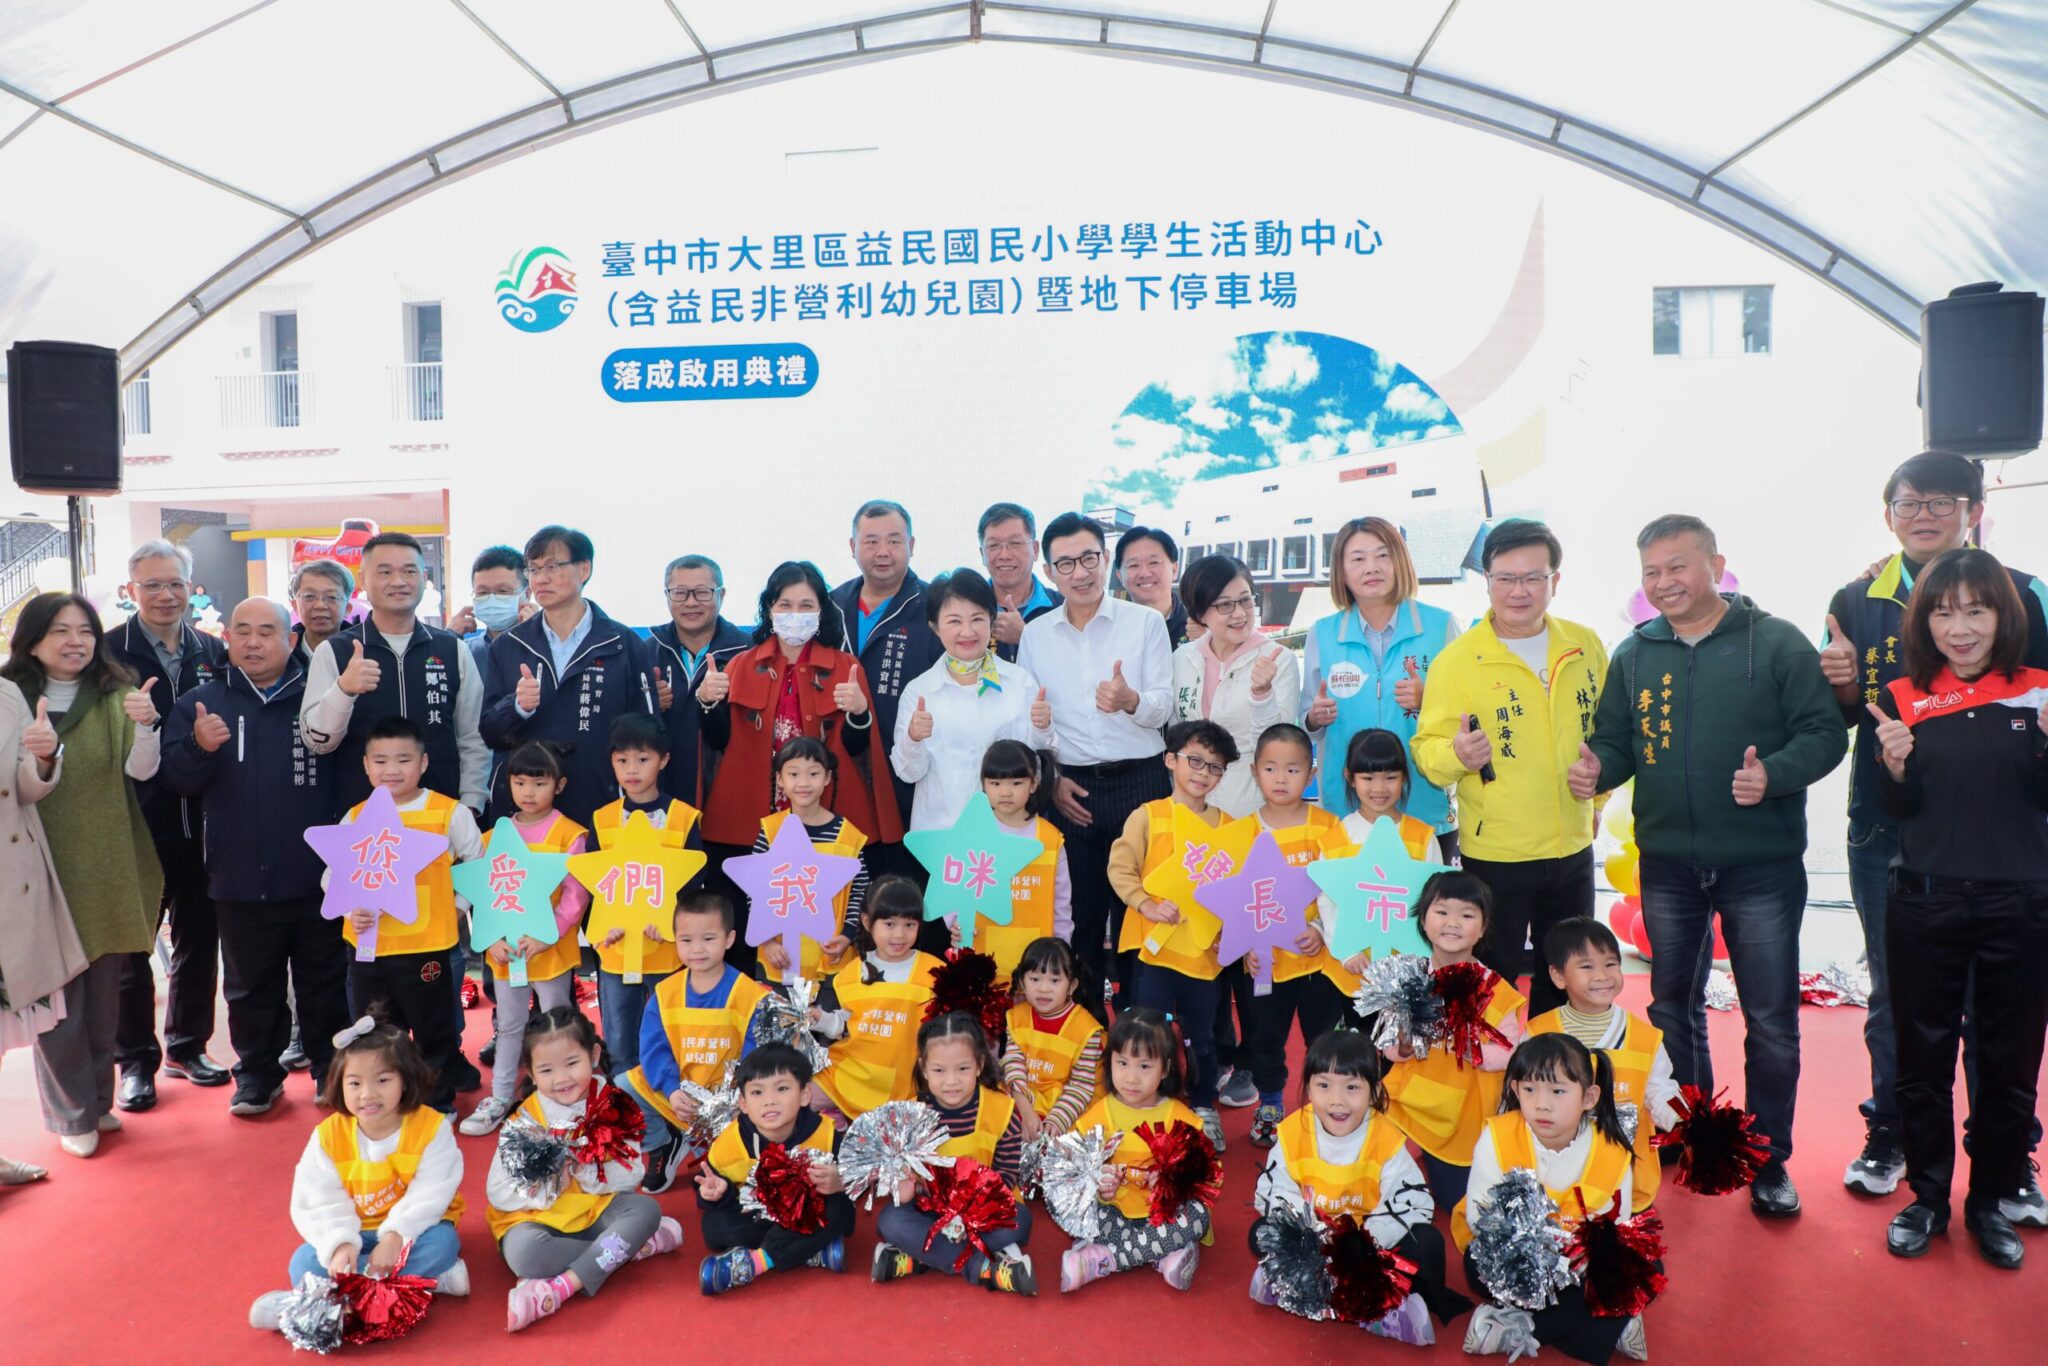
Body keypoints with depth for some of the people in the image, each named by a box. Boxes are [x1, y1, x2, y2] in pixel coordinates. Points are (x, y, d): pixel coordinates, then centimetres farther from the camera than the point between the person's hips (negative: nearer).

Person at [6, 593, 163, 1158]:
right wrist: (42, 761, -30)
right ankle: (72, 1114, 17)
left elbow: (140, 770, -12)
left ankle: (98, 1099, 28)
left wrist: (144, 726, -32)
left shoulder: (115, 696, 1)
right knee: (57, 996, 2)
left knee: (103, 994, 12)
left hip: (108, 869, 2)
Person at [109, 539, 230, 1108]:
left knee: (198, 938, 13)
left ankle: (187, 1046, 29)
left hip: (200, 821, 3)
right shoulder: (109, 651, -5)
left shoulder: (213, 652, 6)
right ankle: (136, 1060, 22)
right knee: (131, 944, 8)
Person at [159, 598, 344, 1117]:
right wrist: (198, 747, -20)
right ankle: (257, 1071, 31)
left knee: (325, 981, 12)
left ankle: (332, 1069, 28)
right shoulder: (200, 702, 4)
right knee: (251, 987, 15)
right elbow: (176, 780, -5)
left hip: (318, 877, -1)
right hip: (242, 880, 1)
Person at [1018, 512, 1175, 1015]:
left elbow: (1164, 707, -5)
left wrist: (1132, 701, -26)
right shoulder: (1035, 634, 7)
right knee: (1079, 913, 10)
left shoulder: (1146, 623, 1)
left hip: (1140, 782, -2)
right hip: (1070, 789, 2)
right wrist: (1050, 780, -1)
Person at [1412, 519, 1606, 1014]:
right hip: (1494, 856, -4)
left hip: (1573, 848, 5)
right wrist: (1456, 755, -33)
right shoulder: (1456, 659, -12)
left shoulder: (1585, 646, 1)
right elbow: (1427, 750, -13)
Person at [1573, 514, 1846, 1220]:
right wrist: (1596, 770, -11)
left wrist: (1773, 775, -25)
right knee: (1672, 1008, 16)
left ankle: (1767, 1160, 22)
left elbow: (1824, 732, -8)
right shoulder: (1633, 654, 7)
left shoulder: (1777, 642, -5)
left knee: (1771, 1020, 5)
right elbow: (1615, 743, 10)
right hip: (1667, 864, 4)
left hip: (1762, 864, -4)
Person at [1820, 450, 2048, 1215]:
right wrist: (1843, 689, -9)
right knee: (1894, 995, 12)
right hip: (1887, 834, 2)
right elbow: (1835, 720, 11)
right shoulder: (1857, 602, 6)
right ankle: (1889, 1137, 28)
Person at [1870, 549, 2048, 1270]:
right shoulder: (1904, 700, 0)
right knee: (1922, 1058, 9)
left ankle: (1990, 1202, 28)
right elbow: (1900, 810, 0)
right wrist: (1896, 766, -20)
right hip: (1926, 903, 0)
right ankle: (1927, 1196, 25)